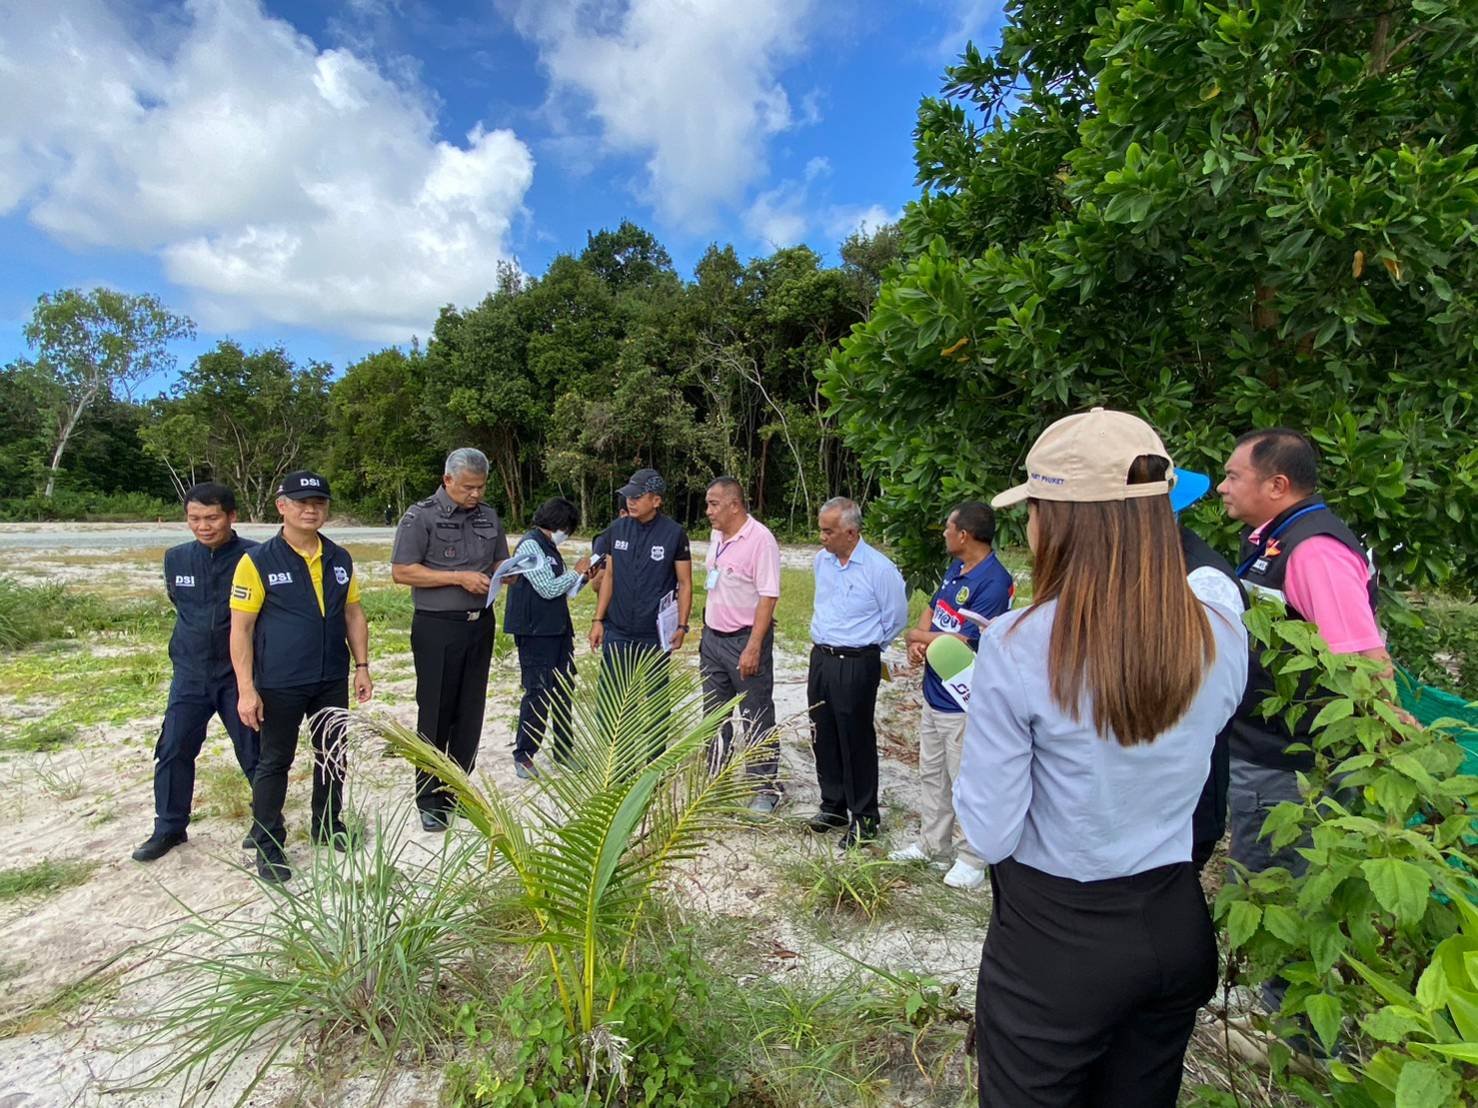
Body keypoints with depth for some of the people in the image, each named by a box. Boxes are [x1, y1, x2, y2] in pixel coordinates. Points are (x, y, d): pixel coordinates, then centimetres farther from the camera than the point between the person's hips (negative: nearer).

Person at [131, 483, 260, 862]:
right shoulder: (176, 558, 1)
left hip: (239, 674, -4)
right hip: (189, 674, 4)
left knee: (253, 751, 6)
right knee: (173, 752, 9)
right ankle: (169, 828, 26)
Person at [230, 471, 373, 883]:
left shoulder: (340, 559, 4)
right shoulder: (258, 561, -10)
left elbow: (353, 614, 11)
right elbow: (241, 628, -10)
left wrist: (362, 667, 7)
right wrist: (246, 689, -14)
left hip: (333, 680, 5)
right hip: (279, 685, -4)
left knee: (332, 755, 16)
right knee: (275, 762, 8)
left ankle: (328, 824, 35)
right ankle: (267, 846, 23)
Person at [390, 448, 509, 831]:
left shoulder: (488, 516, 10)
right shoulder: (421, 516, -6)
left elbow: (500, 564, 20)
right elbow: (401, 572, -11)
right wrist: (458, 577, -17)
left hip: (480, 624, 5)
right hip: (437, 627, -5)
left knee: (470, 712, 11)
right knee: (436, 714, 2)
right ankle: (430, 801, 15)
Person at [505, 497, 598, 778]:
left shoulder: (549, 547, 15)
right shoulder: (530, 544, -12)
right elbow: (547, 589, -18)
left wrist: (581, 578, 5)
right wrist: (576, 571, -6)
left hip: (557, 630, 9)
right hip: (535, 632, -9)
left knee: (562, 691, 13)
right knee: (538, 693, -4)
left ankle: (564, 750, 25)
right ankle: (523, 755, 9)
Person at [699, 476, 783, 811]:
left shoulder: (760, 539, -18)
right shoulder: (717, 536, 8)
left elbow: (768, 597, -21)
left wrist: (753, 647, -24)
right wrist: (706, 631, 15)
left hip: (745, 640, -8)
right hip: (713, 638, 8)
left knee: (757, 720, 4)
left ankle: (765, 789, 18)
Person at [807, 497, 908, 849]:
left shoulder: (879, 569, -16)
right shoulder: (821, 560, 4)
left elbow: (896, 618, -4)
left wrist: (865, 646, 6)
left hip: (856, 665, -6)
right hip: (820, 659, 7)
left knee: (856, 742, 3)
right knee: (823, 737, 15)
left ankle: (864, 818, 19)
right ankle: (833, 805, 32)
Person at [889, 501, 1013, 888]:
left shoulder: (993, 582, -24)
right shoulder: (955, 568, 5)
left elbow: (962, 643, -26)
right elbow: (931, 609, 14)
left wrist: (918, 636, -10)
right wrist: (917, 644, -7)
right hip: (934, 693, 9)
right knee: (932, 774, 21)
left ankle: (973, 859, 25)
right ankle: (932, 842, 38)